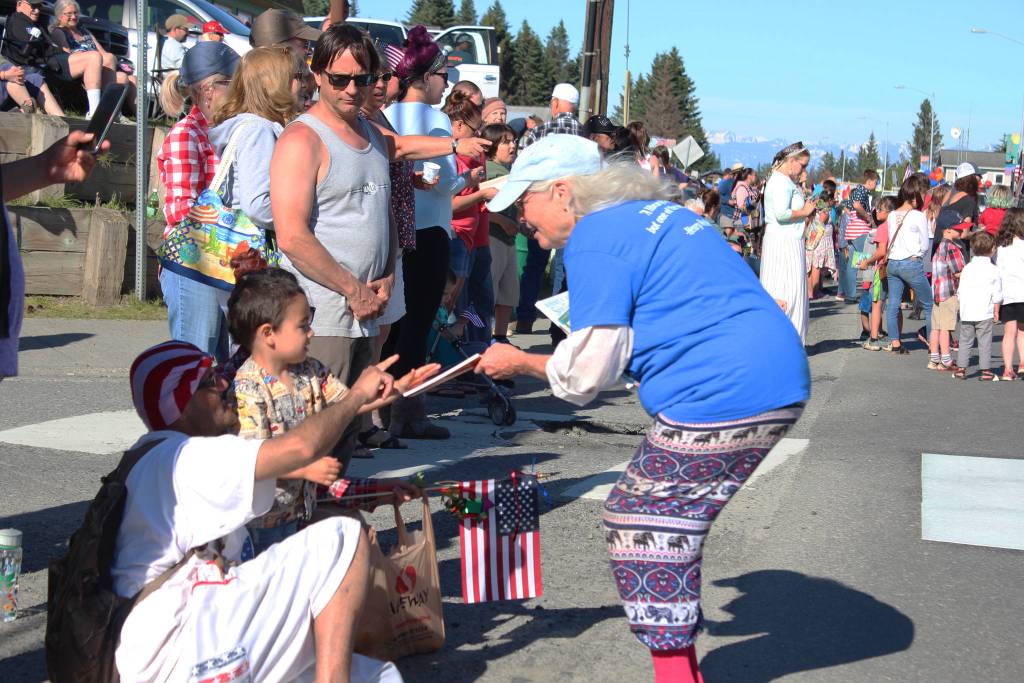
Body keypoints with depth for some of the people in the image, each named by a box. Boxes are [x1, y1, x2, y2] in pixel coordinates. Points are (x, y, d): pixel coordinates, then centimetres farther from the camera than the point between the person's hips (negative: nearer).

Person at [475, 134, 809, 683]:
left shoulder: (593, 240, -8)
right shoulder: (656, 212, 20)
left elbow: (587, 370, -8)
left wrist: (519, 363, 9)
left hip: (720, 398, -10)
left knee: (639, 527, 2)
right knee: (674, 524, 19)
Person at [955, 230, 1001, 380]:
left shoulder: (967, 268, 6)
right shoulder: (994, 269, -4)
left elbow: (960, 291, 9)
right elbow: (996, 295, -2)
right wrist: (996, 311, 8)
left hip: (966, 312, 3)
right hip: (984, 313, -3)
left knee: (965, 341, 10)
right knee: (985, 342, 1)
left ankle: (961, 368, 10)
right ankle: (986, 371, 2)